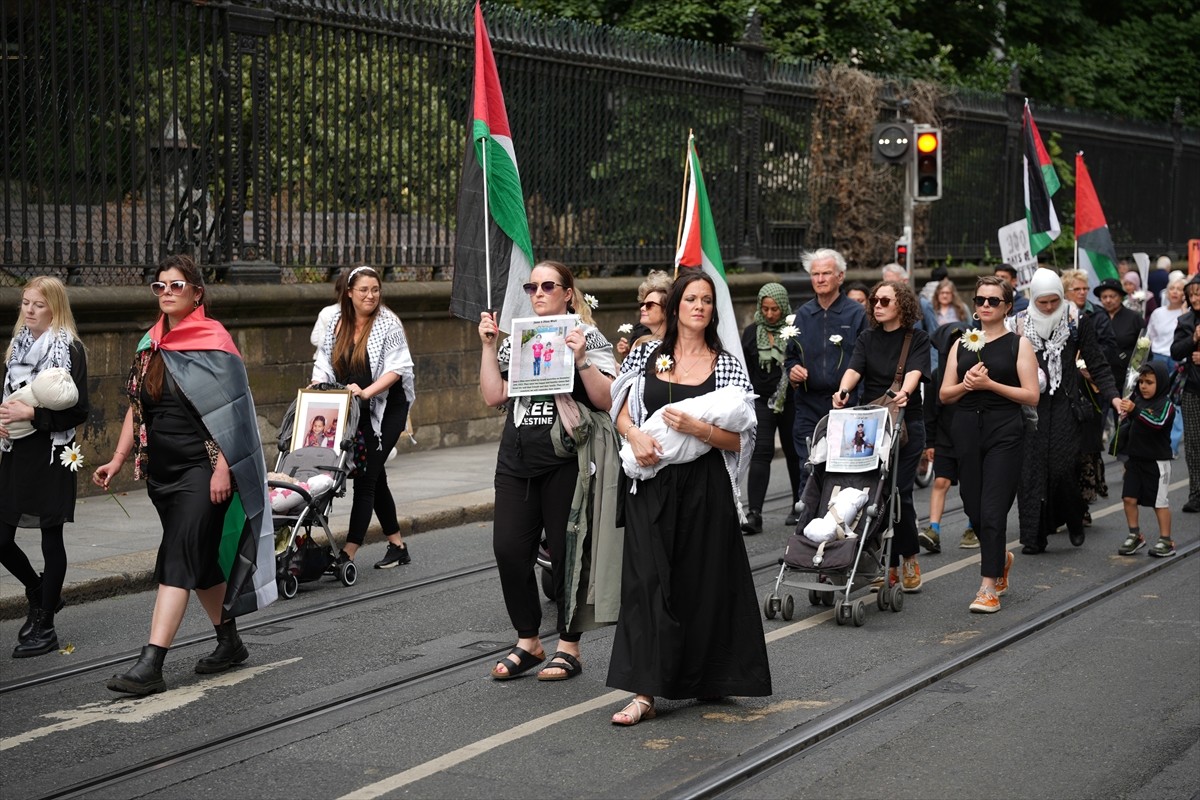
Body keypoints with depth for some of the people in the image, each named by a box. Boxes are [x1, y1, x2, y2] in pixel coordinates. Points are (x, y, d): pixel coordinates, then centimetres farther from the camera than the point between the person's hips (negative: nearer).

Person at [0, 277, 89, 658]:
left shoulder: (70, 350, -7)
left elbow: (77, 411, -11)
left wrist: (32, 413, -21)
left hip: (51, 455, -6)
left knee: (51, 538, 1)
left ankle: (44, 626, 10)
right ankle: (41, 595, 30)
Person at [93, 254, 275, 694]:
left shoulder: (213, 340, -8)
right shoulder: (151, 344, 12)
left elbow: (228, 411, -13)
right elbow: (137, 406, 16)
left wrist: (222, 468, -20)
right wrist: (118, 459, 8)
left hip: (201, 470, -7)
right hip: (162, 470, 7)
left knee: (178, 562, -12)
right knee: (200, 560, 15)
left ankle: (150, 665, -17)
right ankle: (230, 642, 30)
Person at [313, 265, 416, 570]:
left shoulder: (388, 323, -9)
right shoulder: (337, 322, 6)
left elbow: (397, 368, -14)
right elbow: (324, 362, 10)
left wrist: (366, 392, -26)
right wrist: (316, 388, -8)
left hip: (385, 410, -6)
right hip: (352, 411, 6)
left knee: (366, 476, -9)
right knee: (374, 476, 12)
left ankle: (349, 552, -11)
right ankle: (397, 544, 24)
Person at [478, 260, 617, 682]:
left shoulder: (587, 337, 0)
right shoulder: (516, 339, 15)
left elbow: (606, 400, -9)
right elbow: (494, 397, 8)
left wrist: (581, 360, -20)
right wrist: (488, 347, 5)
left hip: (565, 460, -5)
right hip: (517, 459, 5)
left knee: (565, 552, 1)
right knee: (509, 548, 0)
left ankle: (568, 647, 13)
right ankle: (527, 641, 16)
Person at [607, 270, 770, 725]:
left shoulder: (727, 365, 4)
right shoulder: (647, 355, 9)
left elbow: (737, 439, -1)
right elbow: (622, 414, 11)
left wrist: (695, 427, -17)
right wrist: (636, 435, -10)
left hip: (705, 487, -1)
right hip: (652, 483, 1)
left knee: (703, 580, 4)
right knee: (648, 580, -6)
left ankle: (706, 678, 22)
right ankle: (644, 692, -7)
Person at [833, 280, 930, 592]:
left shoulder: (917, 340, 3)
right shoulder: (867, 339, 12)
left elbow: (914, 372, -15)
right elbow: (854, 369, -4)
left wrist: (904, 393, -36)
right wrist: (843, 391, -25)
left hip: (906, 423, -3)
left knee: (899, 491, -8)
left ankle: (909, 558, 10)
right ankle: (888, 565, 8)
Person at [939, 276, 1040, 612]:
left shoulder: (1019, 344, 2)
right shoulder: (962, 344, 13)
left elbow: (1031, 395, -5)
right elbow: (945, 395, 11)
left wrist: (990, 384, -13)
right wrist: (965, 385, -9)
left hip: (1004, 431, -4)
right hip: (966, 429, 4)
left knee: (992, 509, -10)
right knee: (973, 506, 8)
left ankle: (988, 587, -7)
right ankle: (1001, 558, 37)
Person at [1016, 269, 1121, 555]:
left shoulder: (1076, 322, 1)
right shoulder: (1021, 325, 4)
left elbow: (1097, 364, 1)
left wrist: (1112, 396, -9)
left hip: (1065, 405, -2)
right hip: (1031, 406, 2)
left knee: (1063, 467, -11)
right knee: (1032, 469, -3)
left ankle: (1074, 520, 16)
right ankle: (1034, 537, 3)